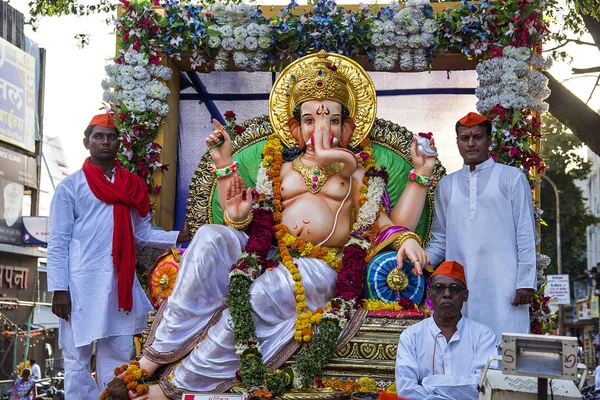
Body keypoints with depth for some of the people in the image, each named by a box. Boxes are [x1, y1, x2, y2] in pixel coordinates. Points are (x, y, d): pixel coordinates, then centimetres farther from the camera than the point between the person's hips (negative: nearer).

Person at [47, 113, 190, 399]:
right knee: (77, 356, 0)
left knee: (119, 354, 10)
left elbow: (141, 233, 16)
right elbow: (58, 242, -2)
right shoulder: (70, 186, 1)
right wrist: (58, 289, -9)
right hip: (82, 283, -4)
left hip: (121, 283, 4)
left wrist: (178, 237, 2)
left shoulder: (133, 186, 15)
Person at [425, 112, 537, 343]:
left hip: (502, 285, -3)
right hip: (459, 286, 3)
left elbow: (526, 233, 2)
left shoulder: (512, 177, 6)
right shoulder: (446, 185, 17)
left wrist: (526, 281, -5)